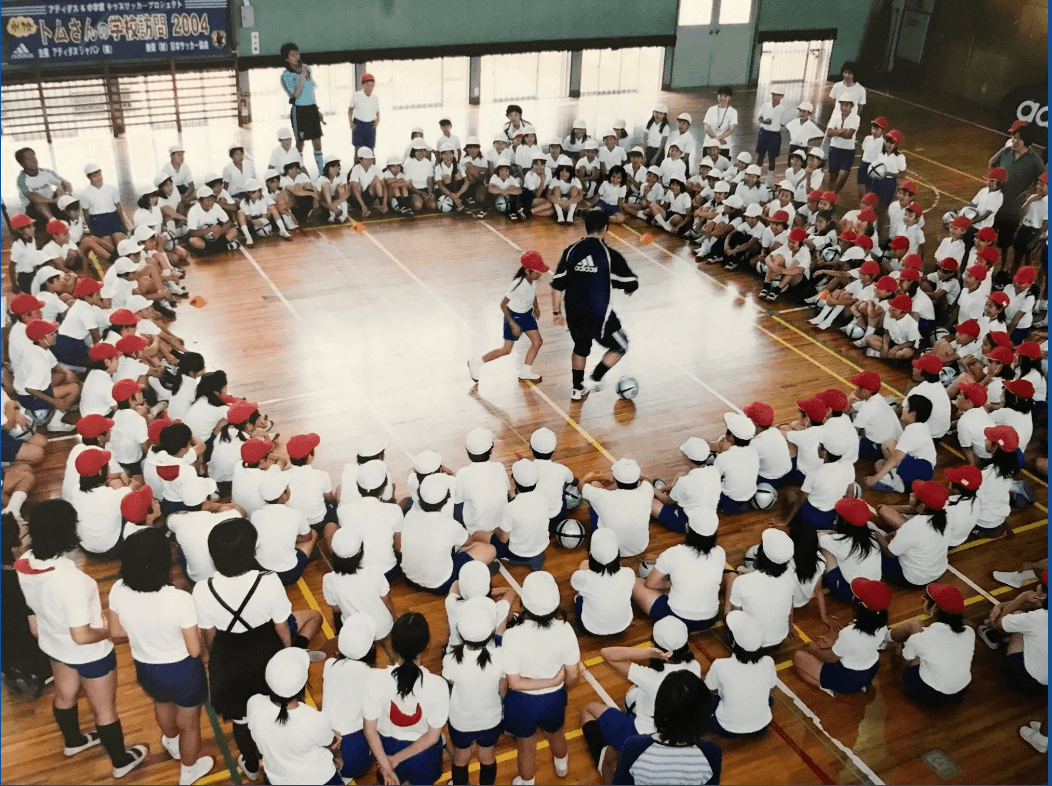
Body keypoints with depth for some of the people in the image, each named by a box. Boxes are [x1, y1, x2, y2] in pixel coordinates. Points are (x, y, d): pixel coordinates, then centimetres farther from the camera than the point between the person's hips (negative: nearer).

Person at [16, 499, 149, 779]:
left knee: (65, 695, 33)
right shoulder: (71, 578, -41)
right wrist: (111, 629, -14)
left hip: (53, 644, 7)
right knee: (105, 709, 18)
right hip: (89, 654, -7)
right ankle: (121, 761, 41)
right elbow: (81, 636, -33)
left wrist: (45, 634, 19)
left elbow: (33, 621, 0)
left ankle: (72, 741, 61)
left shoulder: (24, 565, -18)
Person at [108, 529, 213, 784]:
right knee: (189, 724, 26)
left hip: (146, 670, 4)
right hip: (183, 672, -4)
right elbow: (195, 649, -22)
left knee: (162, 703, 39)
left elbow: (116, 633, -4)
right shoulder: (180, 600, -34)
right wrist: (203, 639, -2)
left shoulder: (118, 591, -21)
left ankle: (172, 743, 68)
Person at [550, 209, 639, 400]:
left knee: (580, 347, 28)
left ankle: (577, 388, 35)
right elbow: (631, 283, -6)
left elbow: (557, 285, 0)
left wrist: (556, 311, 10)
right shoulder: (609, 255, -10)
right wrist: (628, 288, 18)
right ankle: (594, 379, 9)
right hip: (598, 315, -5)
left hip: (574, 313, 5)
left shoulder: (571, 251, 1)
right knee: (620, 346, 17)